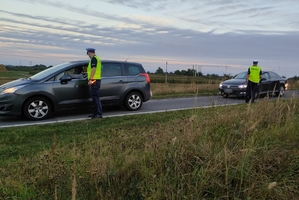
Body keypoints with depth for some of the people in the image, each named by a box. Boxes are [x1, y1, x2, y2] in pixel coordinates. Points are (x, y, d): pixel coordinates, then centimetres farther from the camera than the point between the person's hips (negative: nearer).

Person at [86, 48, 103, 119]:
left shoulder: (93, 58, -10)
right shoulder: (97, 58, 21)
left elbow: (93, 69, -19)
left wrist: (90, 79, -21)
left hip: (94, 80, -10)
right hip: (96, 80, 10)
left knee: (95, 97, -11)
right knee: (95, 97, 13)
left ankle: (99, 114, -12)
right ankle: (96, 113, 18)